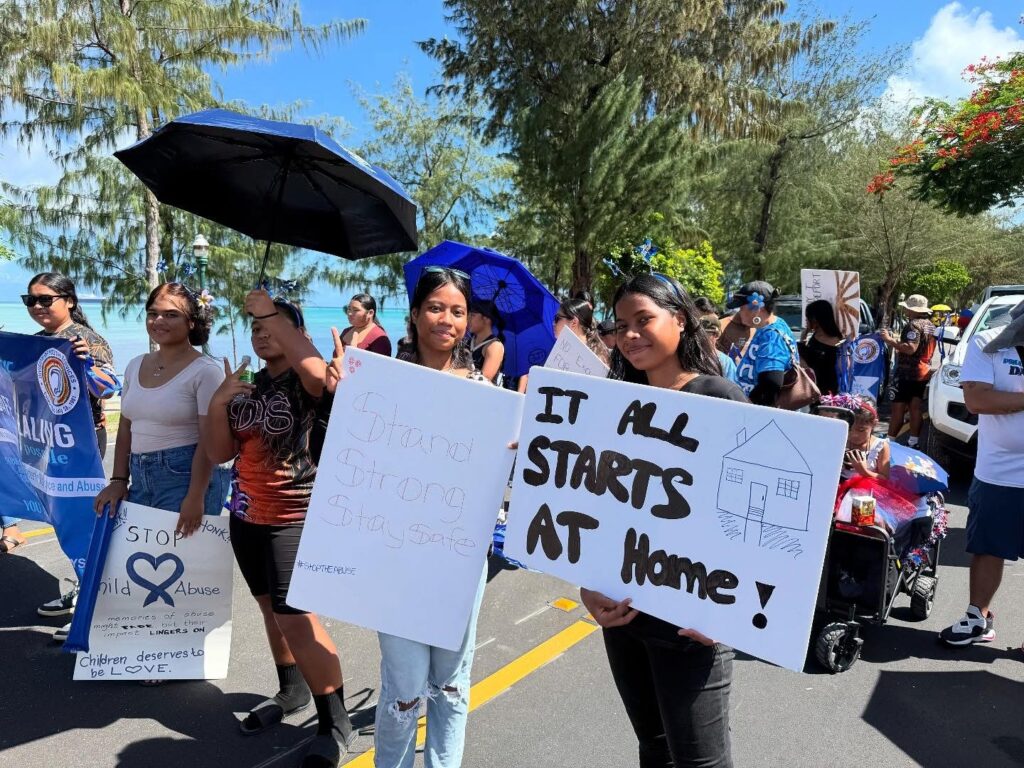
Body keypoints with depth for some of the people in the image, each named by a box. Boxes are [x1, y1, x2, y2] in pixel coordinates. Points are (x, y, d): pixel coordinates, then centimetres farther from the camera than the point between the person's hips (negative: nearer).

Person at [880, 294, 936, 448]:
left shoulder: (914, 325, -16)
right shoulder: (929, 325, 15)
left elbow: (910, 348, -27)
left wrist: (889, 340, -23)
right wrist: (897, 342, 23)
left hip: (908, 372, -9)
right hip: (924, 372, 9)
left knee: (898, 407, -7)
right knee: (916, 407, 10)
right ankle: (913, 441, 11)